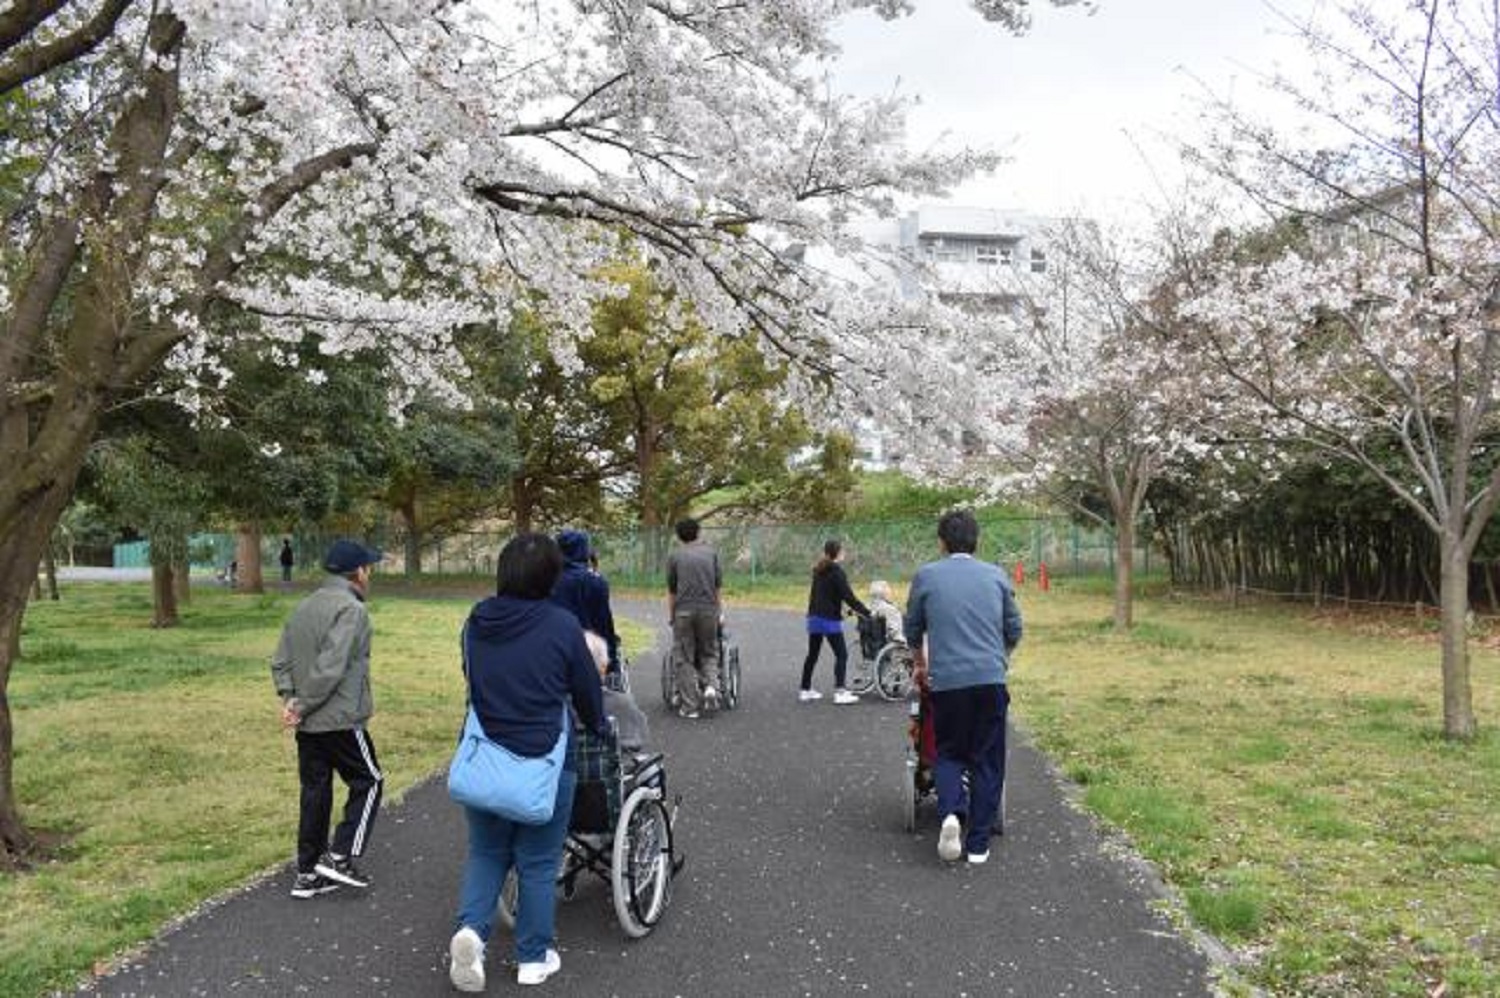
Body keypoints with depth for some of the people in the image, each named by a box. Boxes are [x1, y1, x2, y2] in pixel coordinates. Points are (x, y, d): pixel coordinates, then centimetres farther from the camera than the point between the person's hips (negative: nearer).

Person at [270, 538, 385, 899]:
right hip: (342, 720, -8)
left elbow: (280, 662, 10)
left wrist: (290, 698, 2)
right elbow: (330, 668, -22)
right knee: (368, 782, 9)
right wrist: (303, 706, -13)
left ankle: (308, 874, 21)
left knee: (315, 792, 14)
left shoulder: (303, 608, 12)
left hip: (308, 724, 8)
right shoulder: (351, 609, -16)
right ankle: (340, 857, 5)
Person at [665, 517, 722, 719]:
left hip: (683, 611, -1)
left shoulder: (674, 556, 3)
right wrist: (718, 609, 21)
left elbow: (671, 590, 5)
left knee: (685, 659, 5)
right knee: (709, 653, 17)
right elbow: (718, 586, 9)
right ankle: (711, 686, -9)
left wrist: (671, 615, 15)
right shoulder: (711, 553, 7)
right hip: (708, 610, 2)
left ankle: (689, 706, 4)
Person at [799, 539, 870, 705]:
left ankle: (805, 690, 21)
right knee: (841, 654, -3)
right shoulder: (837, 572, -13)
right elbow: (848, 597, -17)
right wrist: (867, 612, -15)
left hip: (814, 618, 8)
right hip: (830, 620, -8)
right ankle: (840, 692, -9)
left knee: (812, 654, 15)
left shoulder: (818, 571, 12)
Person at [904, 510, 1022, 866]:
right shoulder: (997, 576, 9)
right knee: (987, 760, 11)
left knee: (948, 753, 15)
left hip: (946, 680, -1)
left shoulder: (926, 576, 5)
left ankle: (951, 813, -11)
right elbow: (1014, 629, 16)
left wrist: (921, 664, 34)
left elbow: (913, 629, 16)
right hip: (990, 679, 1)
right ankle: (978, 843, 12)